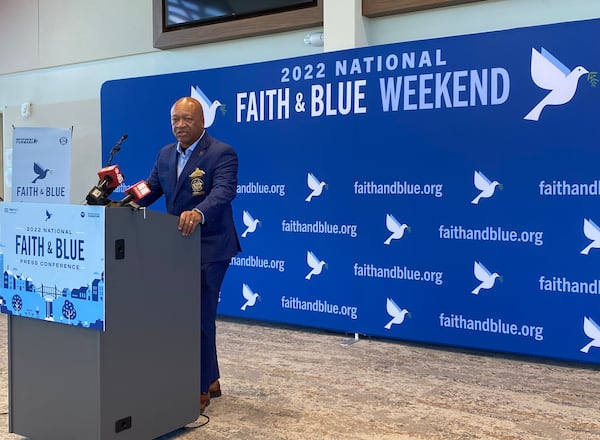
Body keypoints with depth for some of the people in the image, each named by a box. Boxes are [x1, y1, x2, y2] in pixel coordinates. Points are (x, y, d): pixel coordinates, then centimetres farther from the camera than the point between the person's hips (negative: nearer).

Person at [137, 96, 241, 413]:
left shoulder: (222, 154, -13)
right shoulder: (165, 154, 11)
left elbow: (223, 191, -28)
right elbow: (149, 190, 11)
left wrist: (198, 213, -48)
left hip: (209, 247, -8)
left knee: (200, 316, -4)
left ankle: (201, 389, 9)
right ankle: (211, 379, 29)